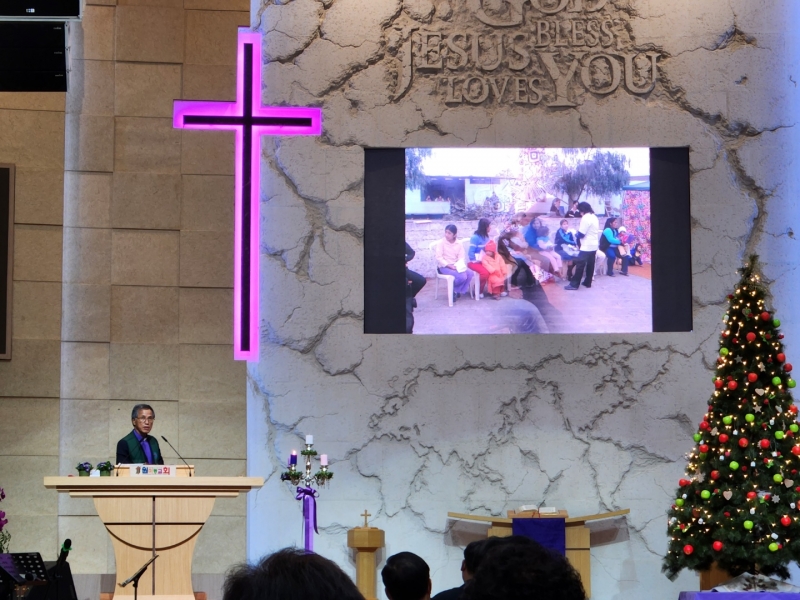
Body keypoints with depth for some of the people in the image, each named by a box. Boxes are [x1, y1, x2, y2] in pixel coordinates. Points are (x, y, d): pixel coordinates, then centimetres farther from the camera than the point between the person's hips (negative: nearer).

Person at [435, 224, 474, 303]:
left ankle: (457, 290, -4)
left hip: (456, 266, 5)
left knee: (469, 273, -21)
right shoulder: (441, 243, -5)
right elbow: (439, 258, -11)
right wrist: (449, 266, -21)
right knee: (462, 276, -28)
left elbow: (462, 257, 3)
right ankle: (453, 290, -1)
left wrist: (458, 265, -18)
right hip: (445, 267, -5)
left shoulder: (459, 243, 7)